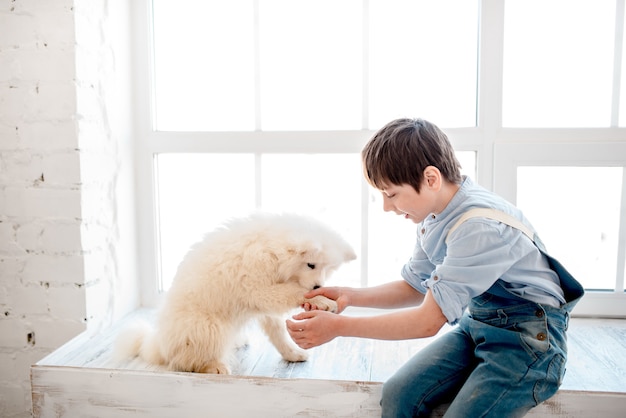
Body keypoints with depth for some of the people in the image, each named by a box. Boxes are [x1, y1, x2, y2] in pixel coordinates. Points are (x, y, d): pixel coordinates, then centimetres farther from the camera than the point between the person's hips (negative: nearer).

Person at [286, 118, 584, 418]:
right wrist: (350, 296, -6)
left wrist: (338, 327, -22)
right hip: (475, 323, 7)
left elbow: (428, 321, -24)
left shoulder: (481, 227, -28)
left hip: (529, 334, -6)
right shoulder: (433, 214, -2)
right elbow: (415, 287, 9)